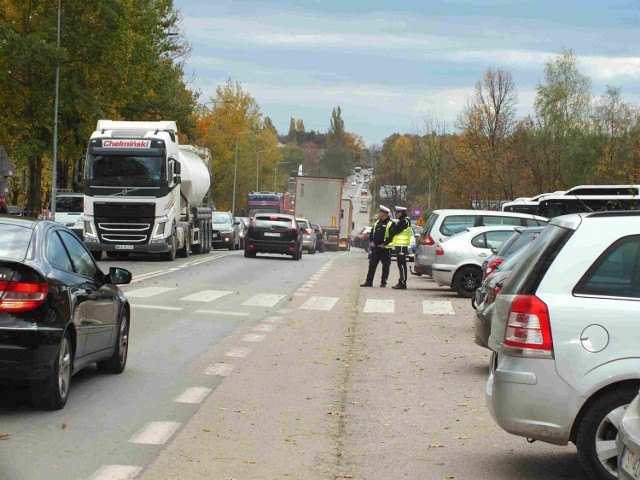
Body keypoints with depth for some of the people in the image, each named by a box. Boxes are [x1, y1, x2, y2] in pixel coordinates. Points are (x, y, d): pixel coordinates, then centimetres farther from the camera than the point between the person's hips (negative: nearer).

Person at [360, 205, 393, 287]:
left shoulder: (390, 224, -7)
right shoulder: (377, 223, 16)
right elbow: (371, 233, 20)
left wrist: (384, 244, -17)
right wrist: (371, 241, 4)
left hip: (385, 249, -6)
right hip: (375, 248, 6)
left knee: (385, 266, 2)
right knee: (372, 265, 5)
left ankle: (383, 282, 9)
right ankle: (369, 281, 7)